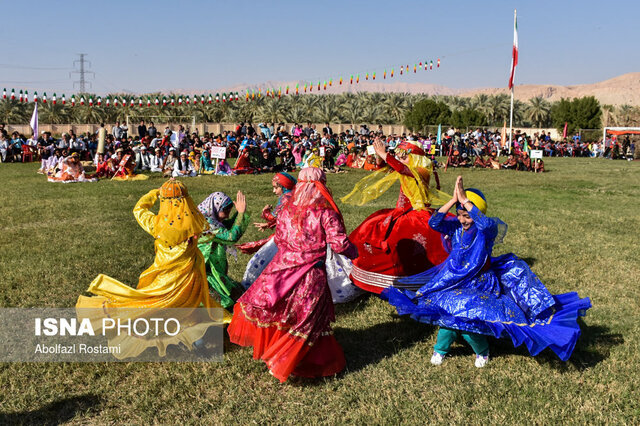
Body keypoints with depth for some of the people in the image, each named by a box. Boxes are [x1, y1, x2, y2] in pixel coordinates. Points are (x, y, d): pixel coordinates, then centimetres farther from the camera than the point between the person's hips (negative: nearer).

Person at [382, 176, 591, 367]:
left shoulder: (487, 230, -13)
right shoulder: (455, 227, -1)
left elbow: (486, 223, -39)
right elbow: (434, 222, -18)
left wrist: (465, 200, -38)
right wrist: (453, 200, -24)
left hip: (480, 283, -4)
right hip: (453, 281, 4)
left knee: (467, 317, -18)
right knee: (448, 311, -13)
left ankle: (481, 351, 14)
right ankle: (440, 348, 15)